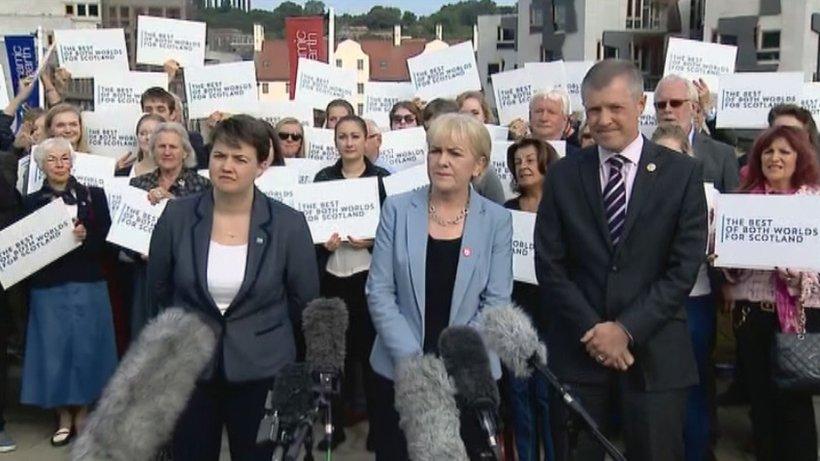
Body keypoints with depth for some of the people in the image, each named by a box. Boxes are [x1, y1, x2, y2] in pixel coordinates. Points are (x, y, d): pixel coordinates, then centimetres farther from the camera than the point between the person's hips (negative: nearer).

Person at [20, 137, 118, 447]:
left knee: (86, 346, 4)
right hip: (48, 287, 1)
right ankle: (63, 416, 19)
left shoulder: (93, 195, 4)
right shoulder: (31, 202, 6)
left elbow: (106, 238, -1)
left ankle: (83, 413, 18)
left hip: (87, 284, 0)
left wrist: (85, 237, -19)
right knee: (54, 348, 5)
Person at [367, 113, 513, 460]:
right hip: (400, 370, 0)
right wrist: (411, 359, -12)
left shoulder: (497, 220, -1)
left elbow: (496, 302, -4)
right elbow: (379, 292, -4)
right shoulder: (397, 210, -1)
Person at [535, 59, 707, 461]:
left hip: (655, 353, -1)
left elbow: (684, 267, -5)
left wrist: (626, 329, -11)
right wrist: (592, 330, -8)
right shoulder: (563, 176, 4)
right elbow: (549, 265, 1)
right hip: (578, 350, 1)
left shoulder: (683, 173, -1)